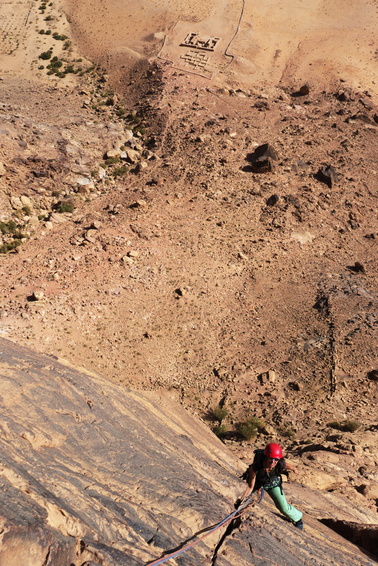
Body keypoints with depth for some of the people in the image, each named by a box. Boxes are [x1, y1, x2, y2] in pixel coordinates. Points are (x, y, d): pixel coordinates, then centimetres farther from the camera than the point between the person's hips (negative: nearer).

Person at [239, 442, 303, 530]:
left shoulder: (281, 465, -38)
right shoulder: (255, 468, -43)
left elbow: (290, 466, -11)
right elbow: (250, 486, -28)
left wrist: (294, 469, 10)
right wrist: (242, 498, -40)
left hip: (273, 484, 1)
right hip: (257, 483, 0)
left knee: (284, 508, 4)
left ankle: (297, 518, 37)